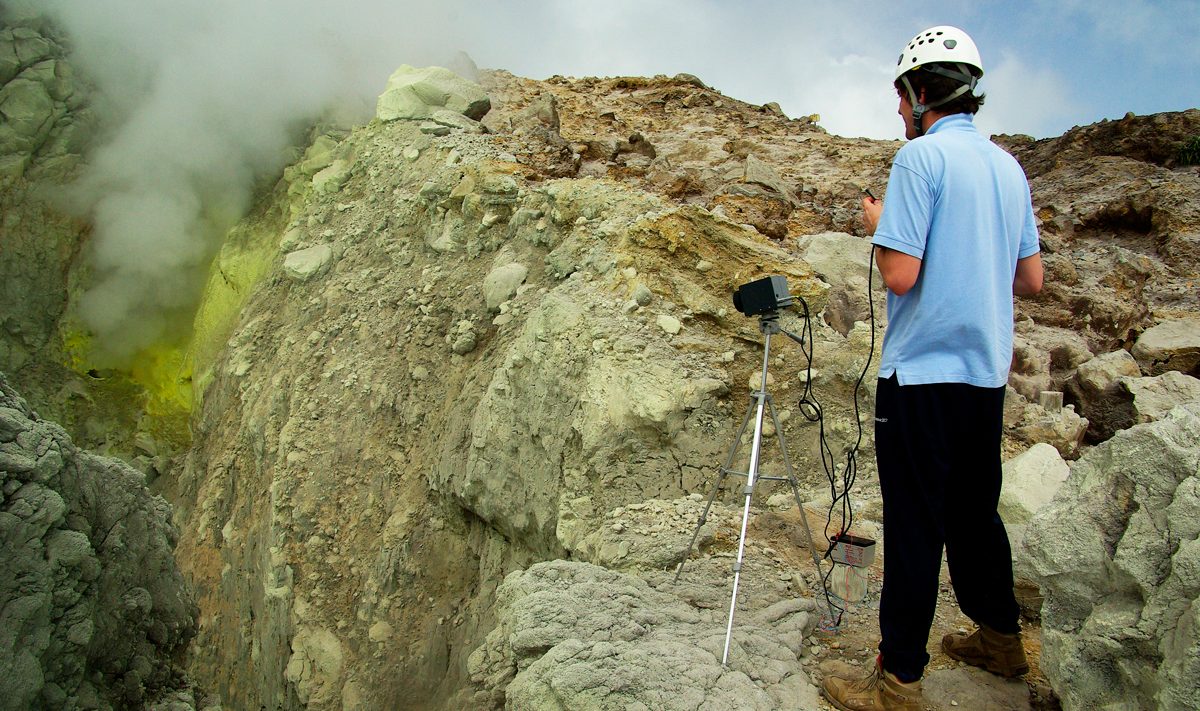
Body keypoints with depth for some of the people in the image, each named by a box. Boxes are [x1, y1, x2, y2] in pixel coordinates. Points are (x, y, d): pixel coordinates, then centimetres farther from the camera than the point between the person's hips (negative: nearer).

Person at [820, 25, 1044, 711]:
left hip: (923, 372, -8)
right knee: (975, 510, 19)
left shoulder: (922, 155, -12)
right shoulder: (1008, 165, 11)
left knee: (915, 524, -3)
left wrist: (879, 224, 0)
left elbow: (899, 274, -19)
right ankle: (1000, 637, 33)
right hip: (987, 371, 8)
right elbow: (1031, 278, 14)